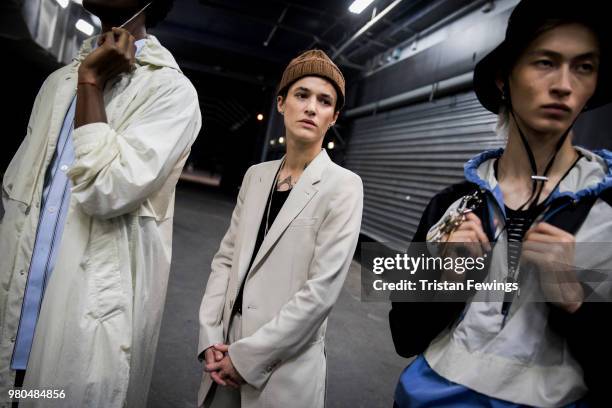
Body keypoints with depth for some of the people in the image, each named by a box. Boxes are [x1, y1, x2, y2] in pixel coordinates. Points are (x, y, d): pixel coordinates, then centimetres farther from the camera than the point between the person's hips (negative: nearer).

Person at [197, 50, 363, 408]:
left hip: (285, 366, -4)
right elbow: (226, 259, 5)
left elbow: (321, 291, -17)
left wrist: (246, 355, -14)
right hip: (227, 350, 5)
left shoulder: (343, 186, -12)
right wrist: (211, 338, -5)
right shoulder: (256, 175, 4)